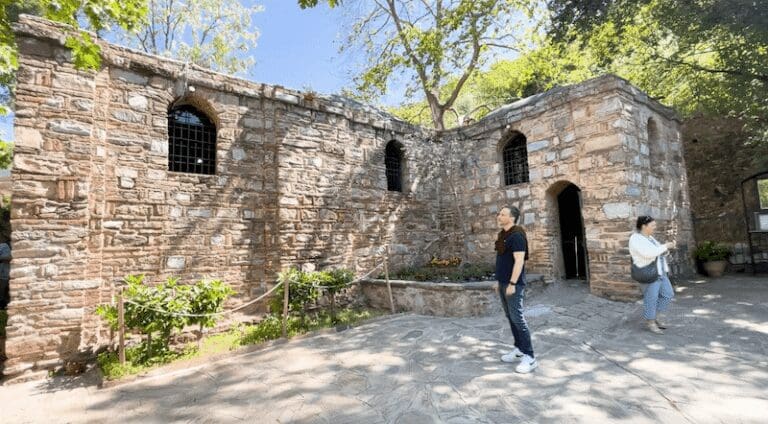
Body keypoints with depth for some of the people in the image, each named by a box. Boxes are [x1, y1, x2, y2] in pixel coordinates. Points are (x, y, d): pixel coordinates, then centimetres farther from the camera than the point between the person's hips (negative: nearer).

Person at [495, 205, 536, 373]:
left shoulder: (516, 235, -15)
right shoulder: (504, 235, 13)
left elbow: (519, 261, -21)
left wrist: (512, 284, -23)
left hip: (513, 284, -9)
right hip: (504, 283, 9)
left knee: (517, 318, -8)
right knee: (510, 317, 13)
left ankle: (529, 357, 0)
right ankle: (519, 350, 23)